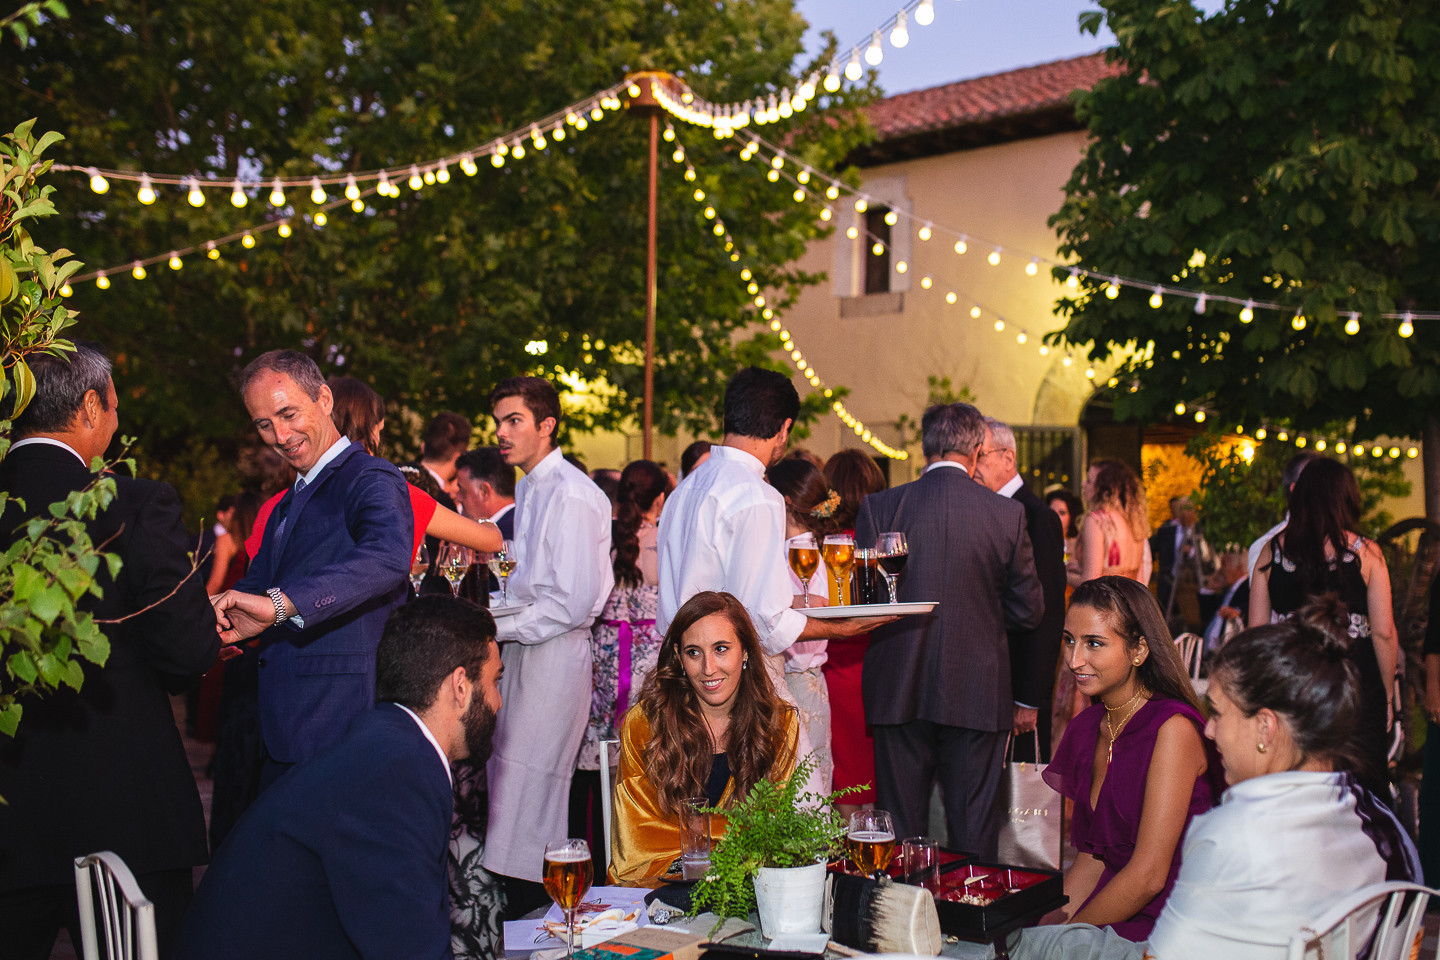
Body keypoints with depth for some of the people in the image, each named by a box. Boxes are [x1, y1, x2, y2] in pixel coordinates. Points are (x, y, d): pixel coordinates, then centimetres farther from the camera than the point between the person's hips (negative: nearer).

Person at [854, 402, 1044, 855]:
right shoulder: (1008, 513, -4)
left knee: (901, 824, 10)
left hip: (899, 689, 0)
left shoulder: (879, 507, -4)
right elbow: (1028, 612, 2)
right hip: (978, 695, 0)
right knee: (974, 829, 9)